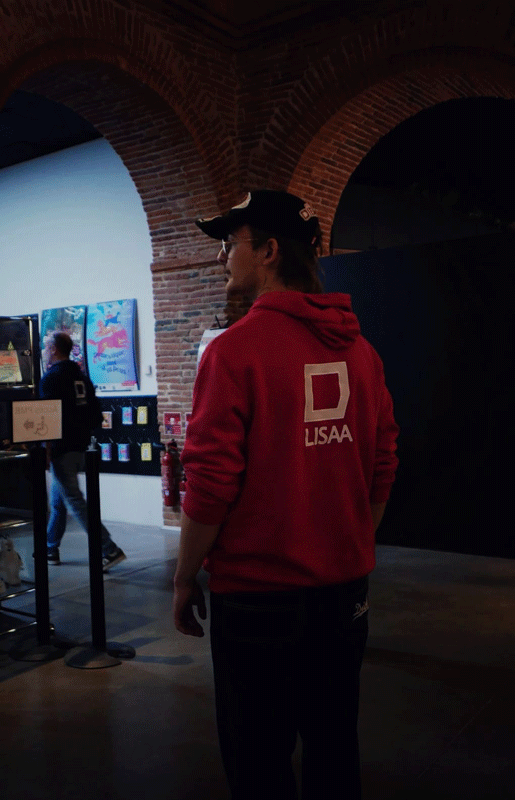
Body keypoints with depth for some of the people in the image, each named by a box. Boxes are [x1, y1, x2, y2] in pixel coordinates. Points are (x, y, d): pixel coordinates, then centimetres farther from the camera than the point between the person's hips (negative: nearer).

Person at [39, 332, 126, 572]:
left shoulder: (51, 377, -11)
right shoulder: (82, 377, 11)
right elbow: (96, 416, 12)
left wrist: (45, 446, -12)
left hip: (61, 450, -8)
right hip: (80, 448, 8)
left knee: (74, 502, -7)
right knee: (57, 500, 20)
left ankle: (109, 550, -12)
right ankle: (50, 548, 29)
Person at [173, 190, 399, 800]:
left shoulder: (234, 350, -16)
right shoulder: (360, 350, 2)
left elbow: (211, 485, -17)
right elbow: (382, 470, 8)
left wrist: (185, 581, -3)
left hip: (258, 594, -5)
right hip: (345, 589, 6)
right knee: (334, 749, 21)